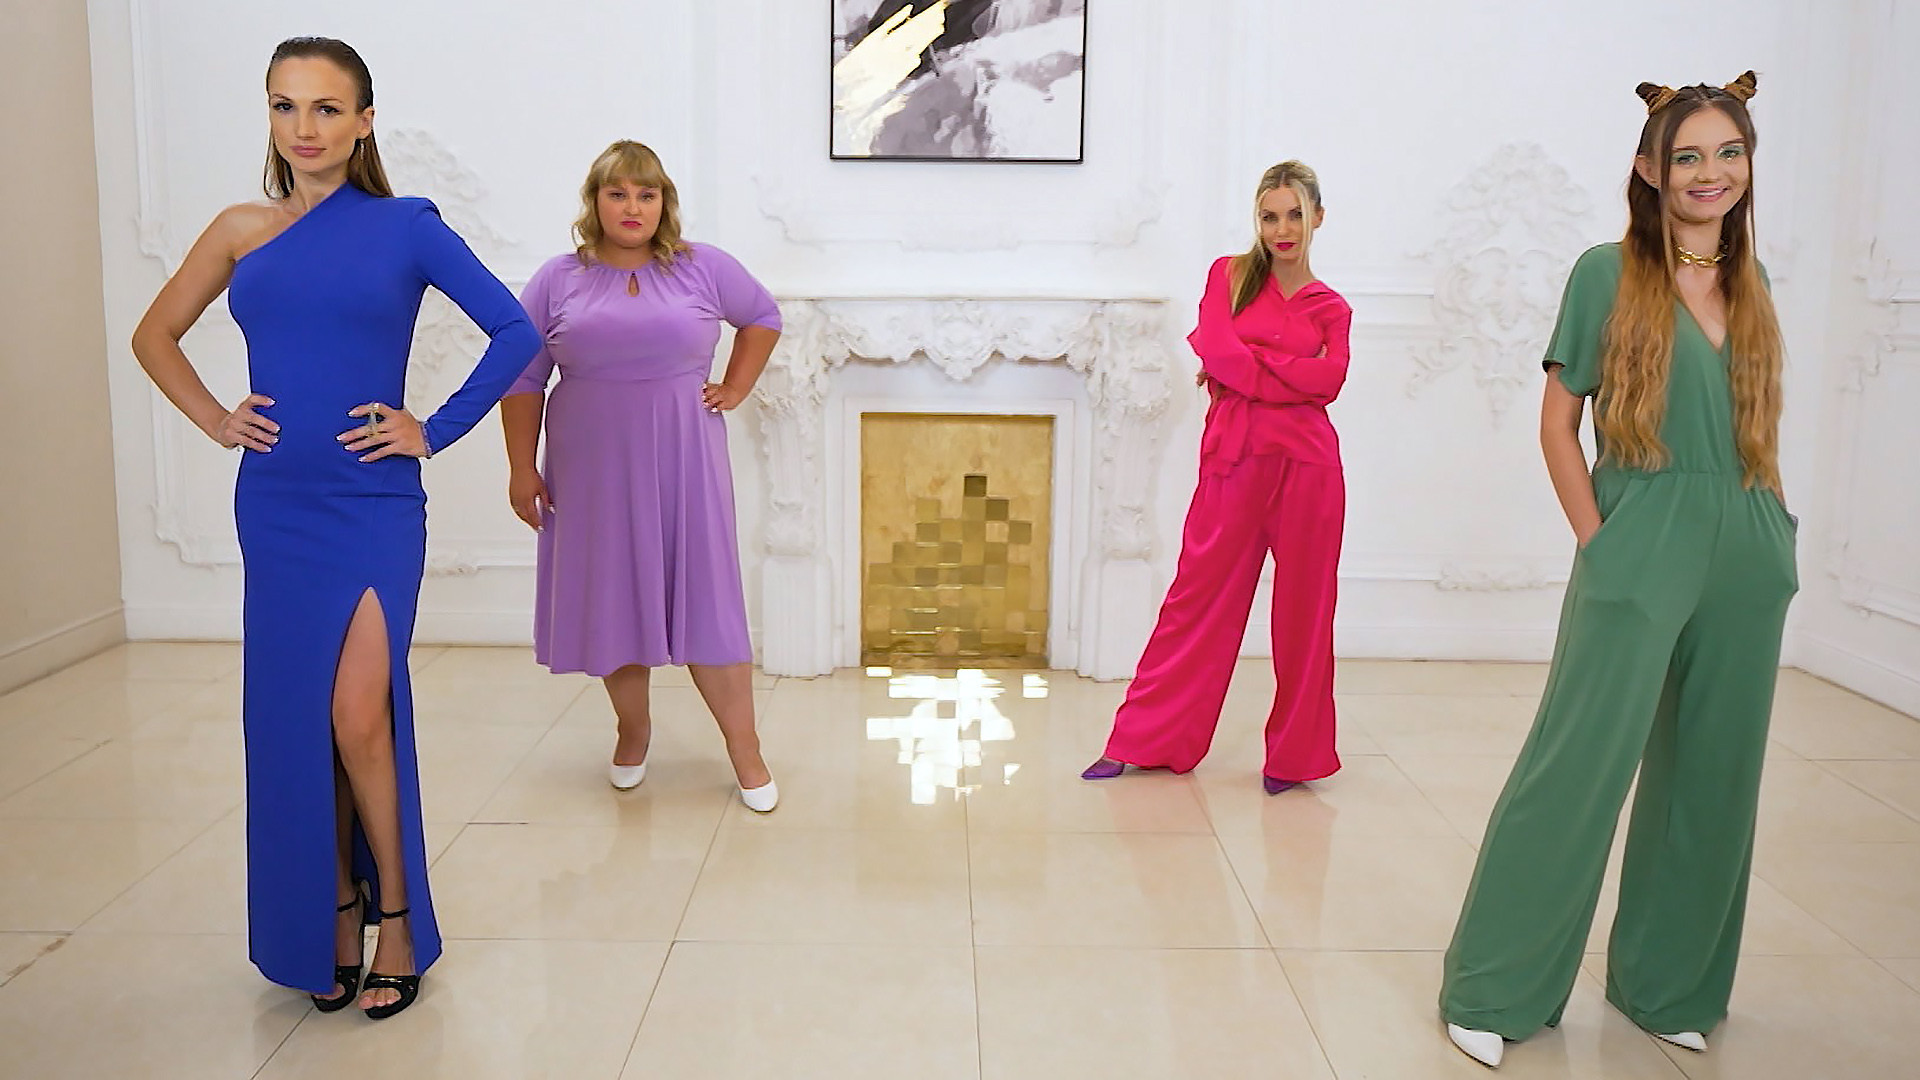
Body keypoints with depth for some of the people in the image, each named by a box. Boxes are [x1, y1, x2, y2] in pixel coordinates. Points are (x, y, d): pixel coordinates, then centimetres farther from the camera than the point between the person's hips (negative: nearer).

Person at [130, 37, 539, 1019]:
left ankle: (395, 913, 9)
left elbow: (514, 332, -2)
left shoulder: (406, 227, -1)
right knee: (293, 719, 7)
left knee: (357, 714, -11)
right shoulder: (243, 231, 7)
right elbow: (155, 335, 19)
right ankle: (330, 916, 23)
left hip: (374, 505, -3)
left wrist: (436, 431, -6)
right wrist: (216, 422, 6)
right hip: (274, 504, 4)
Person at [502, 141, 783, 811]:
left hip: (681, 465, -1)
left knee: (705, 598, -2)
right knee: (613, 599, 8)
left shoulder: (703, 269, 2)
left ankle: (745, 751, 5)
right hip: (594, 471, 1)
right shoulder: (557, 281, 2)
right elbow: (523, 379, 3)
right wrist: (522, 468, -1)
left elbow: (763, 316, 18)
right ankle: (633, 727, 29)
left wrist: (735, 389, 8)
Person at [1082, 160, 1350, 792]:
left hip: (1307, 463, 0)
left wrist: (1243, 363, -9)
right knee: (1199, 598, 6)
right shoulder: (1229, 274, 10)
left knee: (1303, 608, 6)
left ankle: (1294, 754, 20)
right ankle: (1144, 739, 17)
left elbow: (1328, 381, -8)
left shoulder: (1332, 309, 11)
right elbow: (1216, 351, -8)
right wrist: (1289, 378, -6)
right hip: (1234, 459, 0)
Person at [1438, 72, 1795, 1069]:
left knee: (1710, 779, 11)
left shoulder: (1750, 286, 12)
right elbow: (1557, 423, -3)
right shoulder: (1608, 273, -2)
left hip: (1747, 564, 6)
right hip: (1637, 558, -5)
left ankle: (1669, 986, 28)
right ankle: (1492, 992, 5)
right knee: (1577, 764, -6)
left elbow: (1758, 427, 18)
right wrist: (1598, 538, -9)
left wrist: (1767, 531, 7)